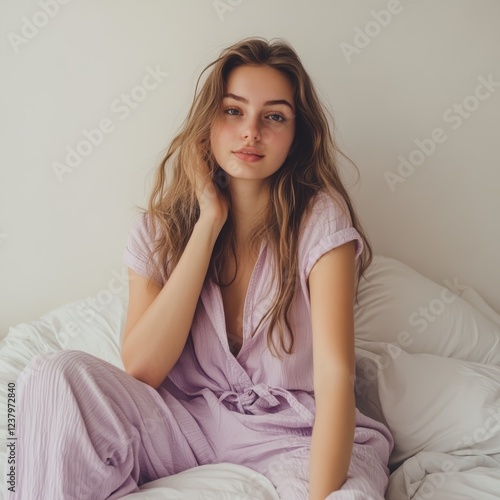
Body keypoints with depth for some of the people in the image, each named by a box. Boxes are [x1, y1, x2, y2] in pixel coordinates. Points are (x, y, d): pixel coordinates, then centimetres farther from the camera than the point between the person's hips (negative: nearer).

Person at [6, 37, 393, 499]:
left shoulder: (320, 219, -11)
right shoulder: (163, 225, -2)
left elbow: (335, 373, -21)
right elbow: (142, 369, -15)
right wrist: (210, 221, -17)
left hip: (296, 433, -2)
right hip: (189, 423, 3)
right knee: (63, 373, -19)